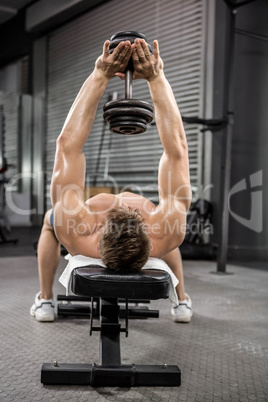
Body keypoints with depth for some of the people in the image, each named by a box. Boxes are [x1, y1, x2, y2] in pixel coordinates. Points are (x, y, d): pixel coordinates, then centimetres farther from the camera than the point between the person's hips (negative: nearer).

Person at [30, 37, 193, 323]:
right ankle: (182, 302, 31)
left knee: (50, 218, 28)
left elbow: (68, 146, -44)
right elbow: (177, 150, -45)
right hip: (146, 236, 1)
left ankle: (44, 300, 27)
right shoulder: (165, 235, -46)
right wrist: (157, 79, -48)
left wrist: (99, 77, -44)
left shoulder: (76, 232, -47)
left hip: (98, 237, 0)